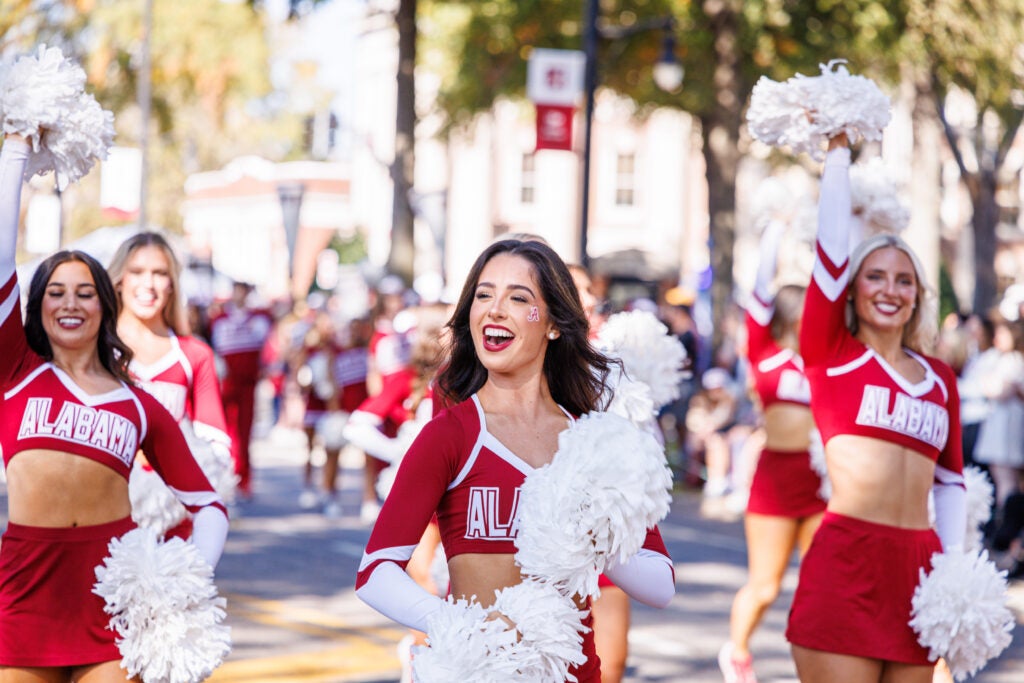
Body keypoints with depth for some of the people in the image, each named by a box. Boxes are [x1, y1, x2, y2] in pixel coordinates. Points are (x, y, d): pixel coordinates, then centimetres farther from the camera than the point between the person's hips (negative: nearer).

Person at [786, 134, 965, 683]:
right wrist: (838, 149, 7)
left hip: (918, 565, 5)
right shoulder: (830, 353, 4)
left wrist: (955, 564, 9)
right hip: (844, 559, -5)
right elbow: (833, 242, 2)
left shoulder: (940, 379, 16)